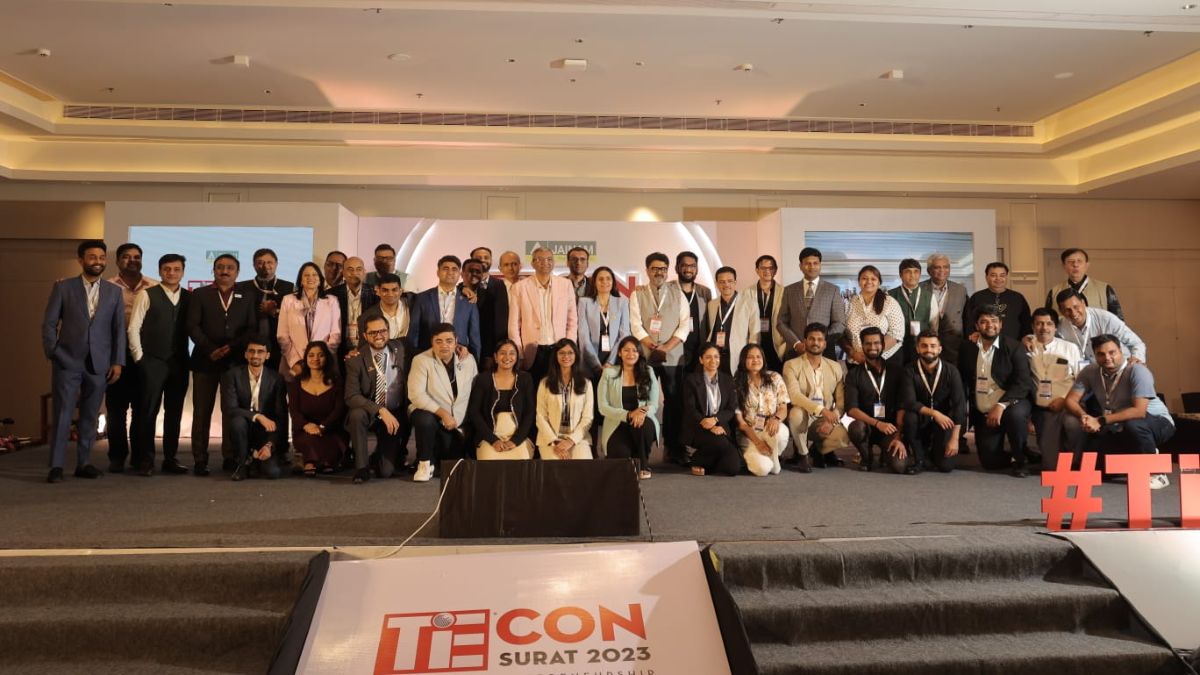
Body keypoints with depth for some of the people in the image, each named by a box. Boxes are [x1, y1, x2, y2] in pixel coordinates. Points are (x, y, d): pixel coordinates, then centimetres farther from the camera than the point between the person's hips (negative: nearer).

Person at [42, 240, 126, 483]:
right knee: (62, 415, -2)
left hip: (99, 364, 2)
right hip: (67, 362, -2)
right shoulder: (63, 287, 4)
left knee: (90, 417, 7)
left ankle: (83, 463, 15)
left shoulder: (114, 292, 9)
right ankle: (56, 466, 3)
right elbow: (49, 324, 3)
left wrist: (118, 362, 0)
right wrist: (53, 353, -5)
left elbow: (119, 329, 6)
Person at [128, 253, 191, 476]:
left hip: (179, 363, 3)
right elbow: (133, 327, -2)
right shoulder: (147, 295, -1)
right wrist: (139, 357, -5)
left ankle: (171, 459, 16)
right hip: (153, 362, -3)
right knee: (149, 411, 0)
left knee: (174, 412, 8)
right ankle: (146, 459, 9)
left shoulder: (190, 298, 6)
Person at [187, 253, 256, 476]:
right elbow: (193, 326, 1)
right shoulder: (200, 294, 9)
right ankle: (200, 459, 4)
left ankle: (230, 458, 7)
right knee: (202, 412, 1)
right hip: (206, 360, -1)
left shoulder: (247, 298, 13)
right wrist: (210, 350, -10)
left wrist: (231, 347, -9)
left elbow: (252, 328, 5)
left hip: (236, 361, 1)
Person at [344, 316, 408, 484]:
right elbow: (351, 396, -19)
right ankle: (361, 468, -19)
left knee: (386, 472, -7)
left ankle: (389, 452, 32)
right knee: (356, 414, -37)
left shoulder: (400, 348, -2)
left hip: (395, 415, 1)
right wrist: (381, 411, -30)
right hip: (369, 413, -1)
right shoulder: (356, 360, -11)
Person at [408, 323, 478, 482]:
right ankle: (425, 463, -12)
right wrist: (443, 413, -29)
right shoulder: (421, 360, -13)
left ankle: (438, 454, 32)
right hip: (430, 414, -4)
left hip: (460, 423, 4)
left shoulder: (469, 360, 0)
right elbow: (416, 394, -23)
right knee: (425, 419, -38)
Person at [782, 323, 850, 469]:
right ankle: (802, 454, -9)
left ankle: (820, 448, 10)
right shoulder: (792, 365, -5)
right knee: (797, 412, -37)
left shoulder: (835, 367, 8)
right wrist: (822, 410, -32)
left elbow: (841, 401, 2)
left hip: (825, 422, 3)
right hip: (802, 419, -2)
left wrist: (832, 421, -17)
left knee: (843, 437, -27)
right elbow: (794, 395, -21)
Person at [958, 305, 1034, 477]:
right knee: (989, 460, -4)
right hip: (982, 413, 3)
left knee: (1016, 414, -38)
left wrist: (1001, 406, -26)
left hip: (1011, 404, -3)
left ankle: (1019, 460, -12)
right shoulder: (967, 348, 4)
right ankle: (1017, 456, 31)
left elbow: (1023, 382, -16)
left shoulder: (1013, 347, -7)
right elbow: (962, 380, 10)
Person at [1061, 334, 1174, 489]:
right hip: (1120, 430, 5)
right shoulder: (1090, 372, -8)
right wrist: (1084, 416, -29)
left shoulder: (1137, 371, -24)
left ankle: (1156, 473, -15)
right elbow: (1071, 400, -7)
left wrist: (1101, 421, -35)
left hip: (1157, 423, -5)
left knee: (1133, 424, -38)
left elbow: (1139, 411, -33)